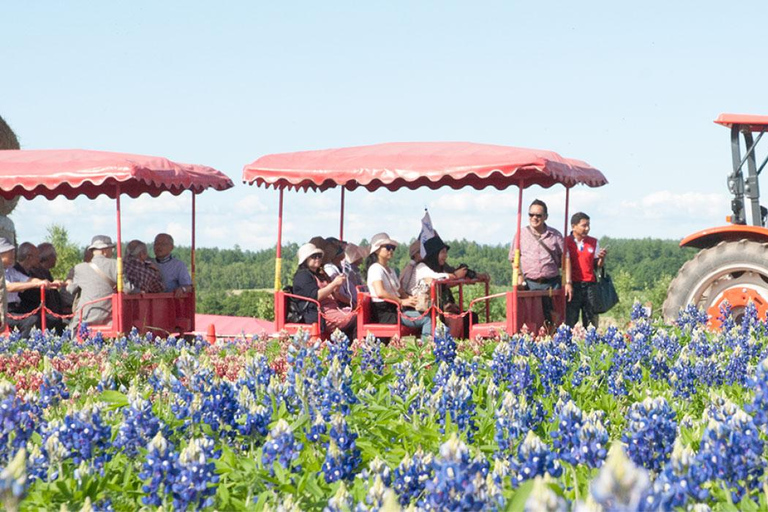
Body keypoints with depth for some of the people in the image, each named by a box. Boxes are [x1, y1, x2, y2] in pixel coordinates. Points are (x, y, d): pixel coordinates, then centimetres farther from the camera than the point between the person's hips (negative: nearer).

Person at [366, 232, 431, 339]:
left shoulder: (391, 270, 24)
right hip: (384, 312, -10)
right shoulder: (376, 269, -8)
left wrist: (410, 299, 0)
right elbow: (380, 292, -23)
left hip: (395, 309, 10)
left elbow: (400, 292, 21)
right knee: (428, 319, -21)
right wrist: (402, 302, -22)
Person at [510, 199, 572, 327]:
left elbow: (565, 259, 6)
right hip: (530, 284, 0)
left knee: (553, 320, -1)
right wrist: (519, 276, -3)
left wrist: (568, 282, -2)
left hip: (552, 284, 0)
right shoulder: (521, 234, 7)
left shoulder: (555, 235, 6)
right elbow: (514, 258, 12)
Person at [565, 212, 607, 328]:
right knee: (569, 323, -5)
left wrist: (602, 258, -6)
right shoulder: (566, 242, 1)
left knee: (591, 323, 0)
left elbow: (597, 265, 14)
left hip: (590, 285, 3)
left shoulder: (594, 242, 12)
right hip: (573, 285, -3)